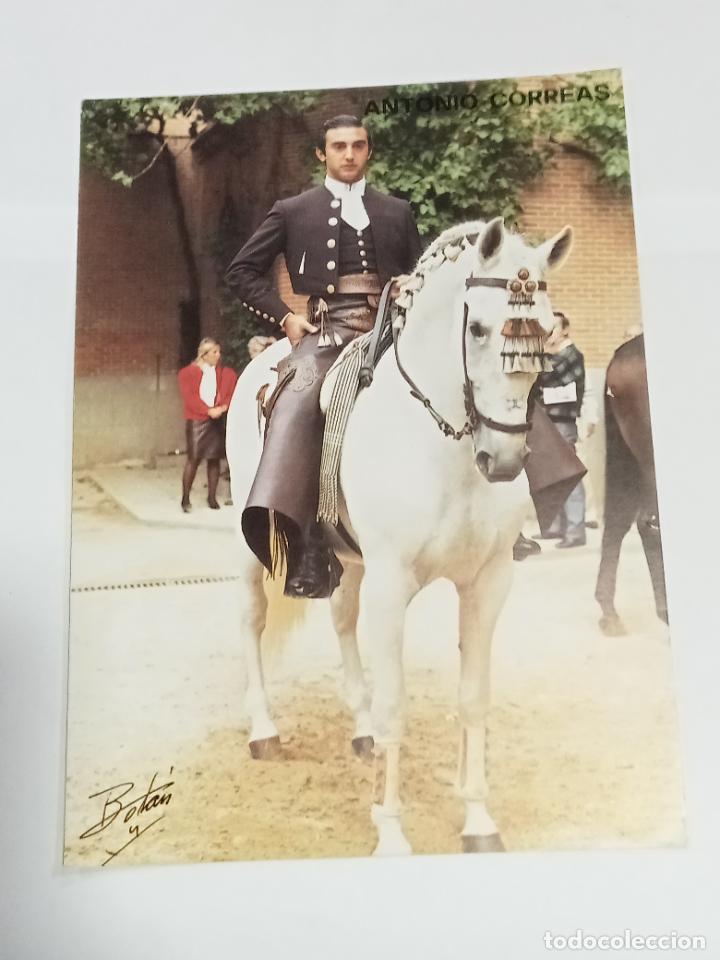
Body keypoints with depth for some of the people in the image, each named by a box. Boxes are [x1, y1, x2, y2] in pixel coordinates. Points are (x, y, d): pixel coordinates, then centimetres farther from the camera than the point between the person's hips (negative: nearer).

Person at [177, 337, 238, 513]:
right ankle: (185, 499, 0)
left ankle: (212, 497, 13)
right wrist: (208, 410, -17)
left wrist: (222, 407, -16)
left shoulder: (225, 373, 11)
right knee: (193, 459, -7)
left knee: (214, 459, 4)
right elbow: (189, 396, -8)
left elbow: (230, 391, 2)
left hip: (218, 419, 3)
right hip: (196, 421, -3)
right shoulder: (188, 372, 1)